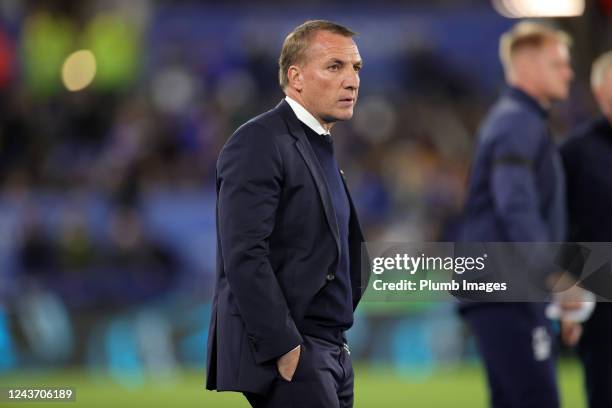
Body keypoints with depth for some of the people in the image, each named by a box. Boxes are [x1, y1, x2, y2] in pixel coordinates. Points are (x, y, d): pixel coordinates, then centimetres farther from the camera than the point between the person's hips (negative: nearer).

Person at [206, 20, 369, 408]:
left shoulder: (321, 147, 18)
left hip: (330, 353, 9)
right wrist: (284, 348, -21)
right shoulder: (260, 143, -10)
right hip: (281, 350, -9)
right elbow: (244, 256, -19)